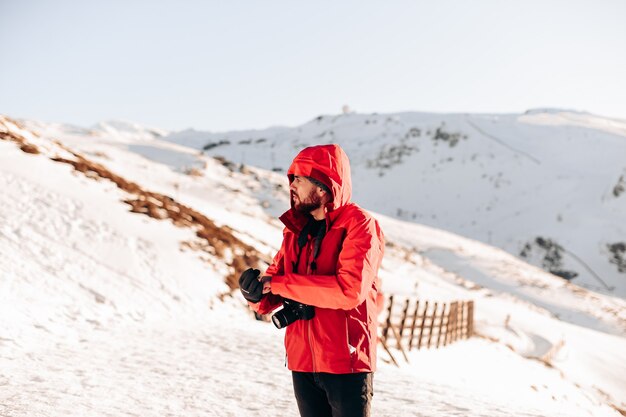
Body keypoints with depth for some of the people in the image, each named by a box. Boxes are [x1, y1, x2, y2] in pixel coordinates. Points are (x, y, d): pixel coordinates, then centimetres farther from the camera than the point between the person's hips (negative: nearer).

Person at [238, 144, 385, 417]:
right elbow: (274, 276, 11)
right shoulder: (295, 230, 10)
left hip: (345, 363, -6)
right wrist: (258, 294, -14)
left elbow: (350, 290, -24)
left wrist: (280, 284, -19)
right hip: (302, 361, 6)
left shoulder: (359, 224, -11)